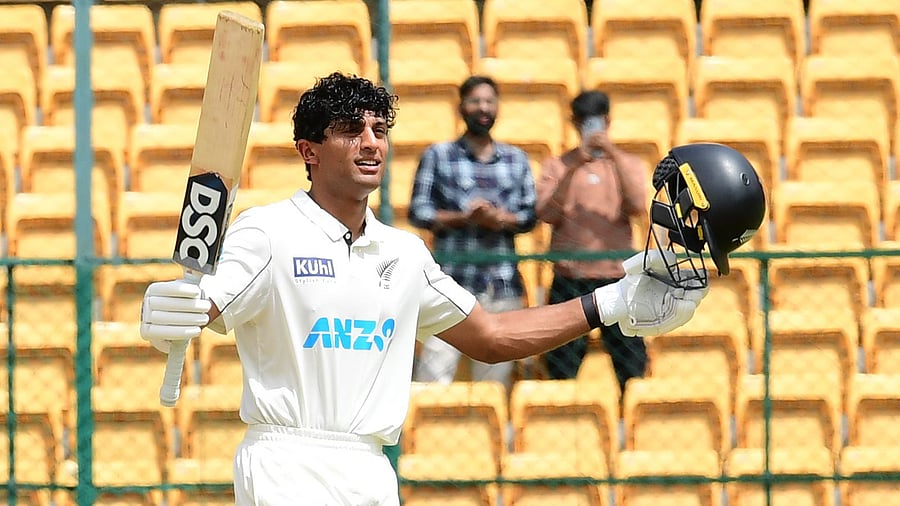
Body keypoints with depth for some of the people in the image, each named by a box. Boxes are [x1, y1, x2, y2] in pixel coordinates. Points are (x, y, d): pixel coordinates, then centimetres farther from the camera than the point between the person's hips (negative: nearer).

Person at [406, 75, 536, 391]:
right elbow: (418, 212, 1)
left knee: (495, 376, 3)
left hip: (503, 281, 3)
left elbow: (530, 216, 11)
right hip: (452, 279, -3)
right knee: (435, 369, -13)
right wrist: (464, 217, -13)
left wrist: (503, 219, -11)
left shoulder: (517, 160, 15)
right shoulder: (438, 156, 6)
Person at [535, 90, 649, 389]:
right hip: (570, 278, 0)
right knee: (561, 372, 0)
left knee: (632, 369, -2)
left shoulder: (627, 164, 10)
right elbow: (546, 214, -6)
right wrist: (572, 169, -15)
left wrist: (614, 156, -13)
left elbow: (638, 207, -8)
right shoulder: (557, 166, 8)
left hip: (618, 277, 0)